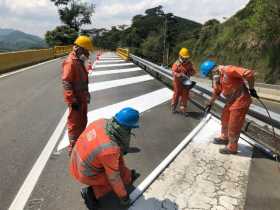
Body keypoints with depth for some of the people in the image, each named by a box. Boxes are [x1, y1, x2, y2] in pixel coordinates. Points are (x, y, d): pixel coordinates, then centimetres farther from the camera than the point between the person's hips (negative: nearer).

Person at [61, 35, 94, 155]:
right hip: (76, 100, -10)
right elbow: (66, 83, -23)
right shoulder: (70, 62, -19)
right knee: (75, 124, 1)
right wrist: (73, 100, -23)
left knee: (83, 122, 20)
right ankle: (73, 148, 15)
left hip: (82, 98, 10)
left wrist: (86, 94, 22)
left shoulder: (79, 61, 11)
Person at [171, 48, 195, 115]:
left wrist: (190, 72, -20)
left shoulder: (189, 63, -1)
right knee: (176, 95, 10)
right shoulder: (177, 64, -14)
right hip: (178, 82, -4)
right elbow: (174, 72, -20)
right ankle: (173, 107, 29)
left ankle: (183, 108, 25)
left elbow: (193, 71, 3)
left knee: (185, 95, 10)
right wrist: (181, 75, -33)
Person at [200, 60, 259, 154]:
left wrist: (251, 89, -17)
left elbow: (249, 74, -28)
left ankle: (232, 147, 19)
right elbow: (216, 92, 20)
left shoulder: (228, 70, -25)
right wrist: (210, 104, 28)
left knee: (233, 126, 1)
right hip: (231, 101, 9)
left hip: (240, 101, -9)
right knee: (225, 118, 22)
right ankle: (224, 137, 44)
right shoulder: (217, 77, 5)